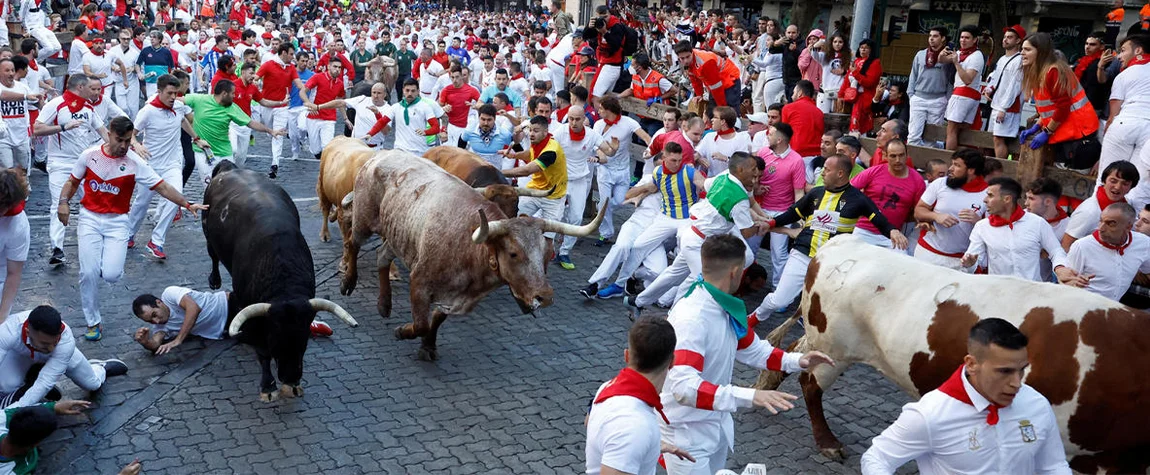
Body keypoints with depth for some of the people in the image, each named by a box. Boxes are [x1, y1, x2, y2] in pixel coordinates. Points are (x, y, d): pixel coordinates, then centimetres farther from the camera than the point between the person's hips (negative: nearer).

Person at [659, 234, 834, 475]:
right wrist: (749, 396, -45)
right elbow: (683, 386, -38)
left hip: (717, 424, 9)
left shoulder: (728, 308, -1)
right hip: (687, 430, -8)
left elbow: (751, 349, 13)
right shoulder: (691, 318, -29)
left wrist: (796, 360, -2)